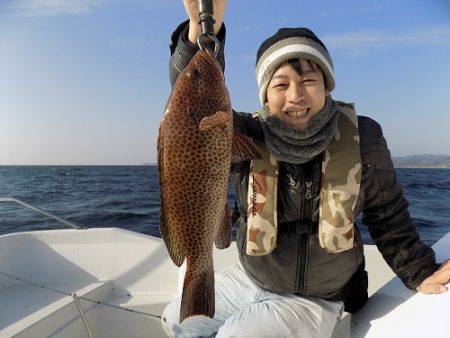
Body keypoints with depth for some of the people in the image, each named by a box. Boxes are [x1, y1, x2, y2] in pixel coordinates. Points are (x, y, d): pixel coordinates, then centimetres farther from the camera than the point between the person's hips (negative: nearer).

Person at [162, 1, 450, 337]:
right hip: (249, 280, 3)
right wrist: (203, 30, -52)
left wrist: (419, 272, -5)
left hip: (314, 299, -2)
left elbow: (387, 215, -2)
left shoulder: (361, 139, -16)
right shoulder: (247, 137, -18)